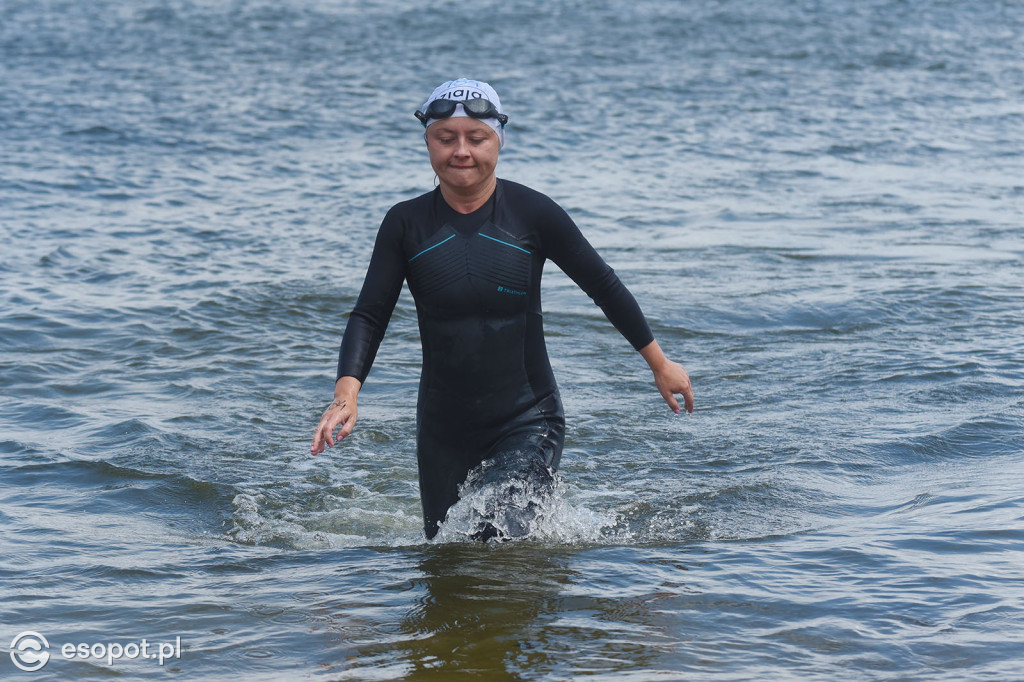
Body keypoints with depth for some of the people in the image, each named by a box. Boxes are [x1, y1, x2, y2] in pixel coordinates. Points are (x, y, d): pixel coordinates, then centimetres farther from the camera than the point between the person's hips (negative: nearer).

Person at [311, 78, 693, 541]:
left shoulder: (531, 214, -7)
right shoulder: (406, 225, -3)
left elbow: (603, 286, 3)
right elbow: (369, 316, -4)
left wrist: (660, 364, 10)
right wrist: (346, 393, -22)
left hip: (527, 421, -3)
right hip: (443, 428, 3)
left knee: (500, 539, -21)